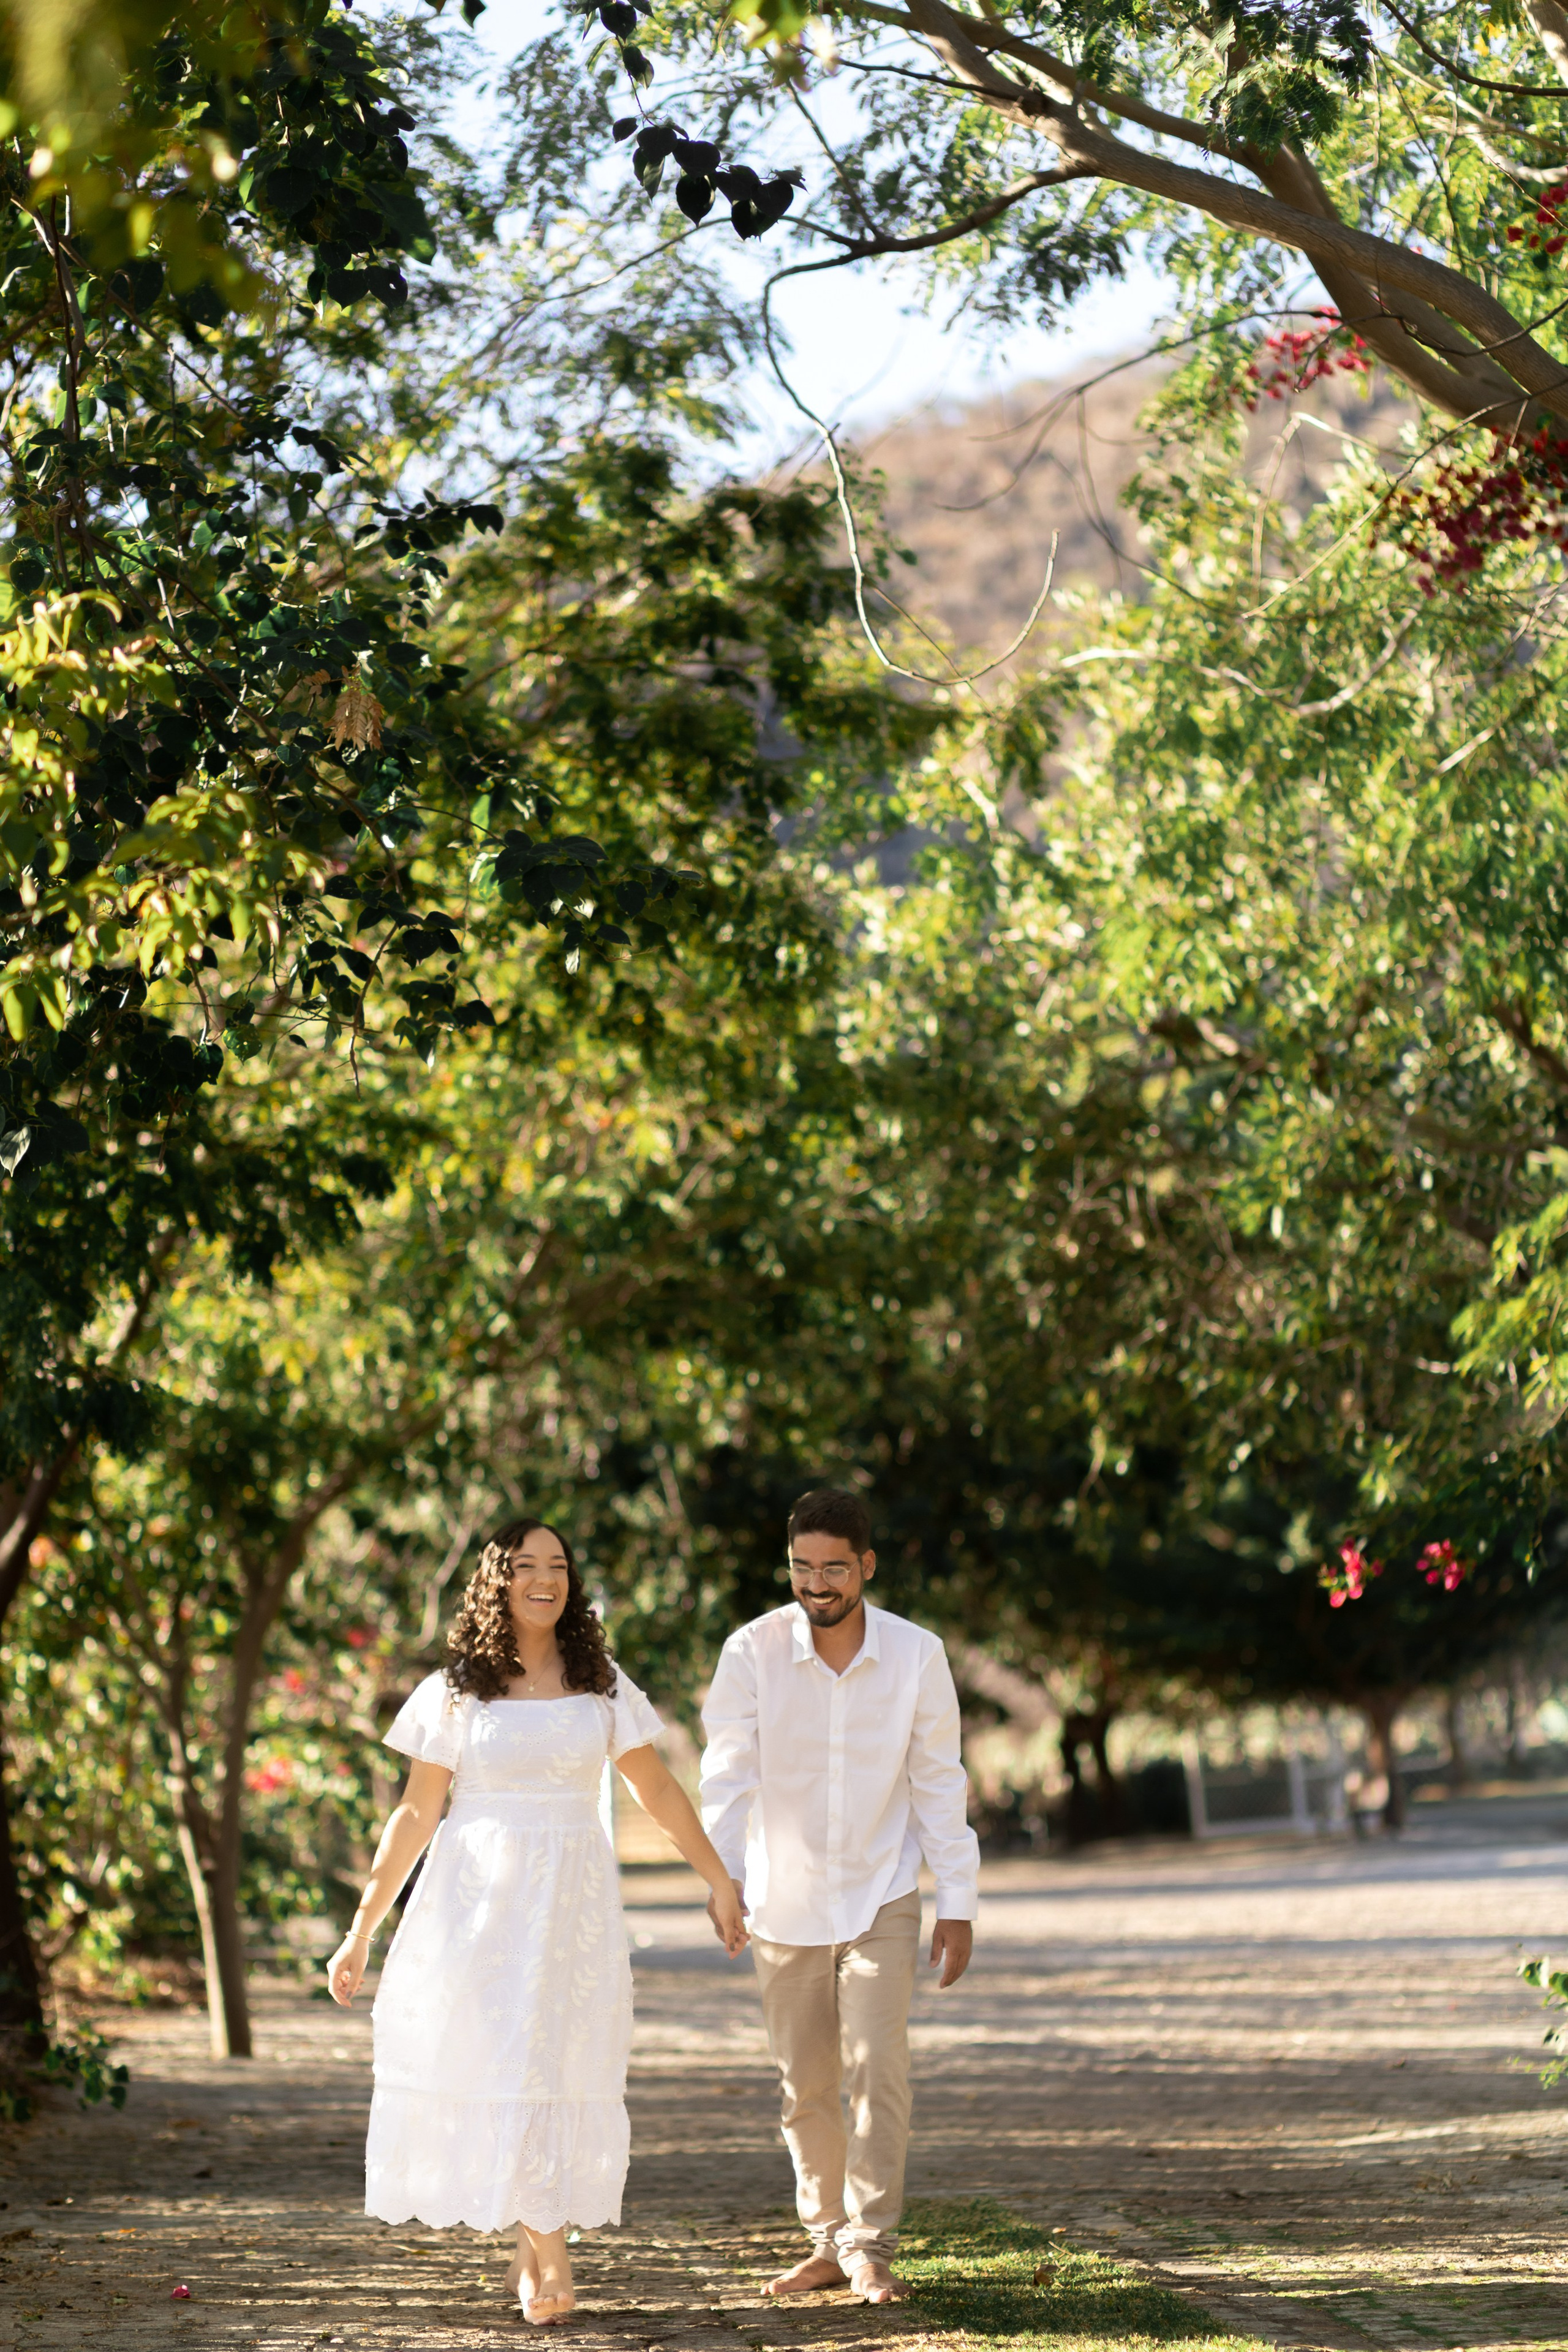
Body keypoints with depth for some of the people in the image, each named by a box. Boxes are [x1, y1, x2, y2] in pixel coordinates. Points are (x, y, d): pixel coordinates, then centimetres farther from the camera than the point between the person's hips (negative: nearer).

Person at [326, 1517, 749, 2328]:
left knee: (560, 2068, -1)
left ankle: (540, 2241, 12)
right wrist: (361, 1931, 1)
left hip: (572, 1901, 1)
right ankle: (546, 2247, 10)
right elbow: (415, 1813, 3)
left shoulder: (602, 1686, 5)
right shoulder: (455, 1693, 1)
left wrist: (720, 1881, 11)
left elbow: (657, 1790, 12)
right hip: (477, 1901, -1)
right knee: (487, 2060, -3)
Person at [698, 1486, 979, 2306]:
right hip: (785, 1901, 1)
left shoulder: (916, 1655, -6)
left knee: (877, 2068, -13)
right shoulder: (752, 1652, -9)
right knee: (805, 2085, 8)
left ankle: (871, 2246, -6)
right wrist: (721, 1873, -29)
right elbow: (729, 1773, -14)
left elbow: (939, 1783, -1)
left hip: (881, 1898, -1)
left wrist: (959, 1904, -1)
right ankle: (829, 2240, 22)